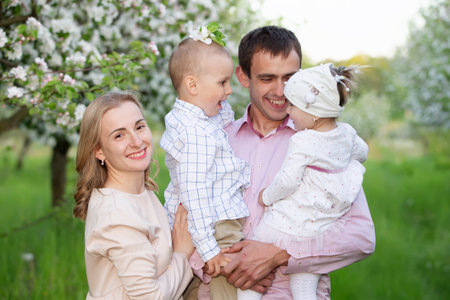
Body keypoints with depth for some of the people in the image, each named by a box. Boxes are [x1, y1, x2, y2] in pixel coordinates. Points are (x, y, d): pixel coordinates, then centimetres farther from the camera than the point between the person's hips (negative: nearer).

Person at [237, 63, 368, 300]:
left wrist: (267, 196, -1)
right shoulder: (347, 134, 2)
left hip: (285, 225, -7)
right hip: (317, 233, 7)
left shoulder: (303, 141, -19)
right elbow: (362, 152, 23)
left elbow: (288, 180, -19)